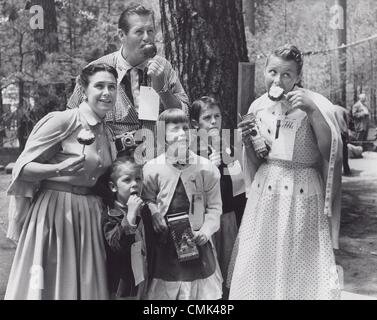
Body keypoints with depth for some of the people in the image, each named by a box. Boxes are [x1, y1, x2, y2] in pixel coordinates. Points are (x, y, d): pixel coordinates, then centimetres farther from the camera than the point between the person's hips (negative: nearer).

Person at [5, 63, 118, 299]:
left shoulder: (107, 133, 11)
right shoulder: (62, 120, -10)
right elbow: (22, 169, -11)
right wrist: (59, 169, -27)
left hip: (89, 214, 7)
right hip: (55, 208, -6)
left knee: (87, 285, 10)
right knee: (49, 285, 1)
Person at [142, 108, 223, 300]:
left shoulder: (206, 168, -5)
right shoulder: (152, 168, -4)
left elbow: (214, 206, -2)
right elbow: (147, 199, 7)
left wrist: (206, 229, -14)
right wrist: (154, 213, -12)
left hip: (197, 240, 0)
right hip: (166, 240, 0)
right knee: (164, 290, 11)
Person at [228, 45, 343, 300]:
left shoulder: (315, 104, -8)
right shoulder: (258, 107, 4)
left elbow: (332, 153, -18)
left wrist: (313, 111, -24)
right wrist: (248, 142, -8)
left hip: (301, 196, -4)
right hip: (264, 195, 4)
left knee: (301, 266, 5)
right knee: (261, 266, 11)